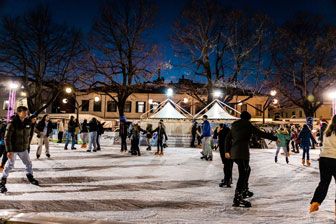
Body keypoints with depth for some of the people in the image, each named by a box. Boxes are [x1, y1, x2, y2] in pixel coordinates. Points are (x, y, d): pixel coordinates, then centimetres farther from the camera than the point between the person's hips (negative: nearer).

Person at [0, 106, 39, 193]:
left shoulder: (27, 122, -1)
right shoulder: (12, 124, -19)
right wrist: (9, 151, -18)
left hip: (23, 149, 5)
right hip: (13, 149, -5)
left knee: (28, 163, 14)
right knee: (9, 166, 2)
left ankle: (30, 177, 34)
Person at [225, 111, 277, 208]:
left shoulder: (234, 125, 17)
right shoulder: (247, 125, -2)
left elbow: (227, 138, 18)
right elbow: (260, 133, -5)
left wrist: (227, 151, 23)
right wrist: (275, 138, 2)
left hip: (233, 152, 8)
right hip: (242, 152, -8)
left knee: (247, 170, 25)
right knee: (243, 174, -4)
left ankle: (244, 191, 34)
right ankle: (237, 199, -6)